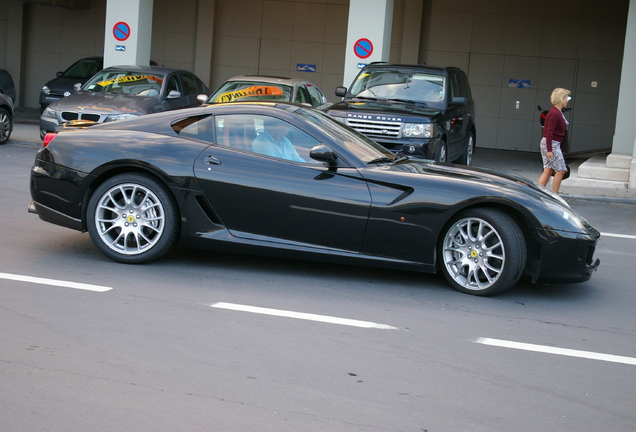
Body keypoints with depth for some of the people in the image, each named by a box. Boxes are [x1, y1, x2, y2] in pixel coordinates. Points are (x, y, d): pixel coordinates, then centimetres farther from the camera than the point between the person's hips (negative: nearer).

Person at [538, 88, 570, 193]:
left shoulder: (558, 112, 13)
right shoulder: (554, 113, -18)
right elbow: (549, 132, -21)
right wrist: (549, 150, -23)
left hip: (554, 144, 10)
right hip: (551, 144, -10)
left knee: (548, 171, 8)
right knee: (561, 170, -3)